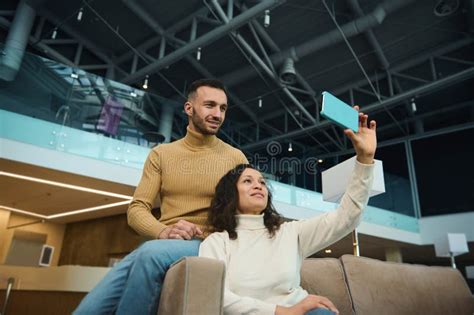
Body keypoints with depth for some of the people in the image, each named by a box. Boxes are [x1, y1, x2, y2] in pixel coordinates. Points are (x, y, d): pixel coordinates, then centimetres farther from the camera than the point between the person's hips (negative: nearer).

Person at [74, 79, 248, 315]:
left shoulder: (235, 158, 6)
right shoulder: (160, 154, 11)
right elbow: (137, 209, 5)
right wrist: (162, 231, -16)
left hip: (206, 246, -2)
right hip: (158, 244, 2)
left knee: (152, 252, -34)